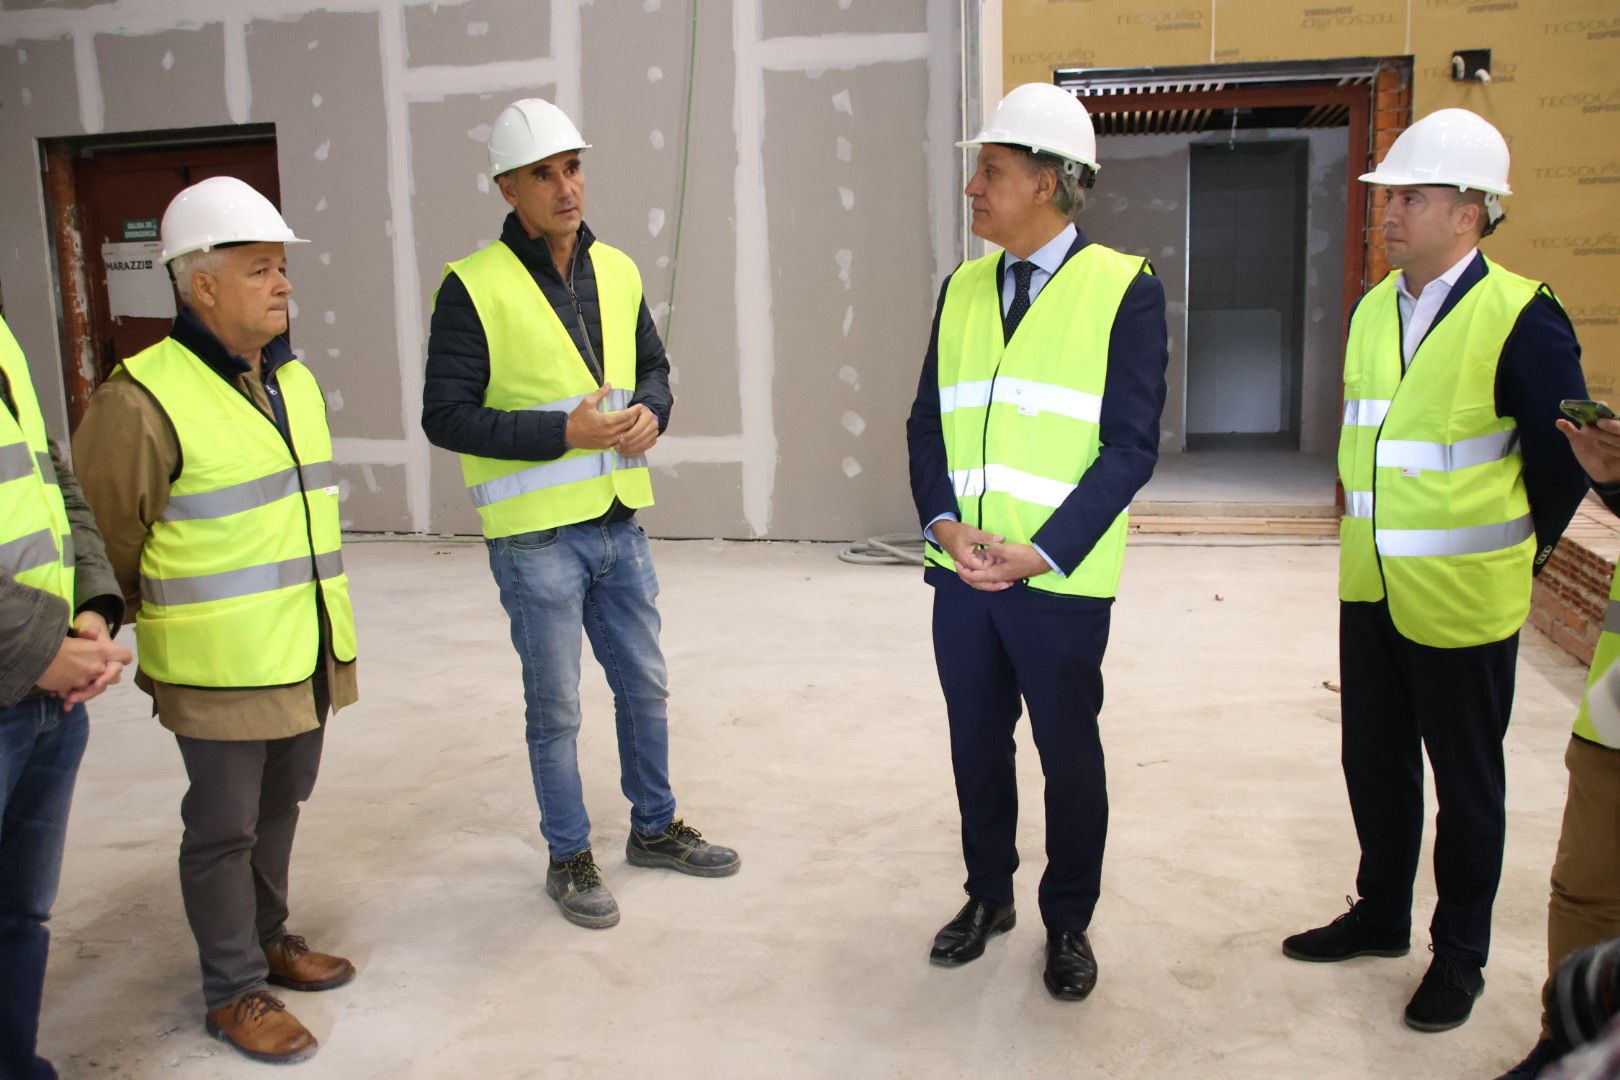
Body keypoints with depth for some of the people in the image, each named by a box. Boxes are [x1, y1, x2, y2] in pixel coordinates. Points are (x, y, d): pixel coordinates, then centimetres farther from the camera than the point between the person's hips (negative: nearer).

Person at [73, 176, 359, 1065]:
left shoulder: (294, 381, 9)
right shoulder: (143, 400, -17)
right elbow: (106, 543, -11)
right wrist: (152, 643, 0)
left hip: (308, 658, 7)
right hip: (221, 673, -7)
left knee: (279, 808, 21)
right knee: (224, 827, 7)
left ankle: (267, 940, 40)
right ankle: (233, 992, 24)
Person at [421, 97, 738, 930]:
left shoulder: (616, 271, 6)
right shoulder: (474, 286, -12)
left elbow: (653, 364, 18)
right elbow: (445, 416, -13)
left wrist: (651, 413, -5)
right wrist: (562, 432, -21)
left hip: (619, 523, 6)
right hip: (536, 536, -6)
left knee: (645, 684, 18)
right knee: (555, 708, 7)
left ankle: (654, 828, 37)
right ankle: (569, 858, 27)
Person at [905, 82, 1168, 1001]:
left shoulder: (1126, 289, -7)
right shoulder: (962, 287, 9)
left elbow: (1130, 445, -11)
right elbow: (928, 422, 7)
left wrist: (1041, 551, -18)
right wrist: (945, 521, -10)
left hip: (1059, 581, -4)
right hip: (961, 572, 5)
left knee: (1069, 754, 10)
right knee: (976, 743, 16)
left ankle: (1069, 922, 31)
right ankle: (989, 894, 37)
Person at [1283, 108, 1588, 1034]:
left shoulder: (1522, 317, -15)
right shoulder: (1374, 309, 5)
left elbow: (1567, 457, -8)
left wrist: (1518, 551, 3)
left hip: (1460, 601, -6)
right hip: (1370, 587, 6)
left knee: (1465, 783, 9)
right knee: (1373, 763, 17)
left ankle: (1460, 954, 27)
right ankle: (1381, 915, 36)